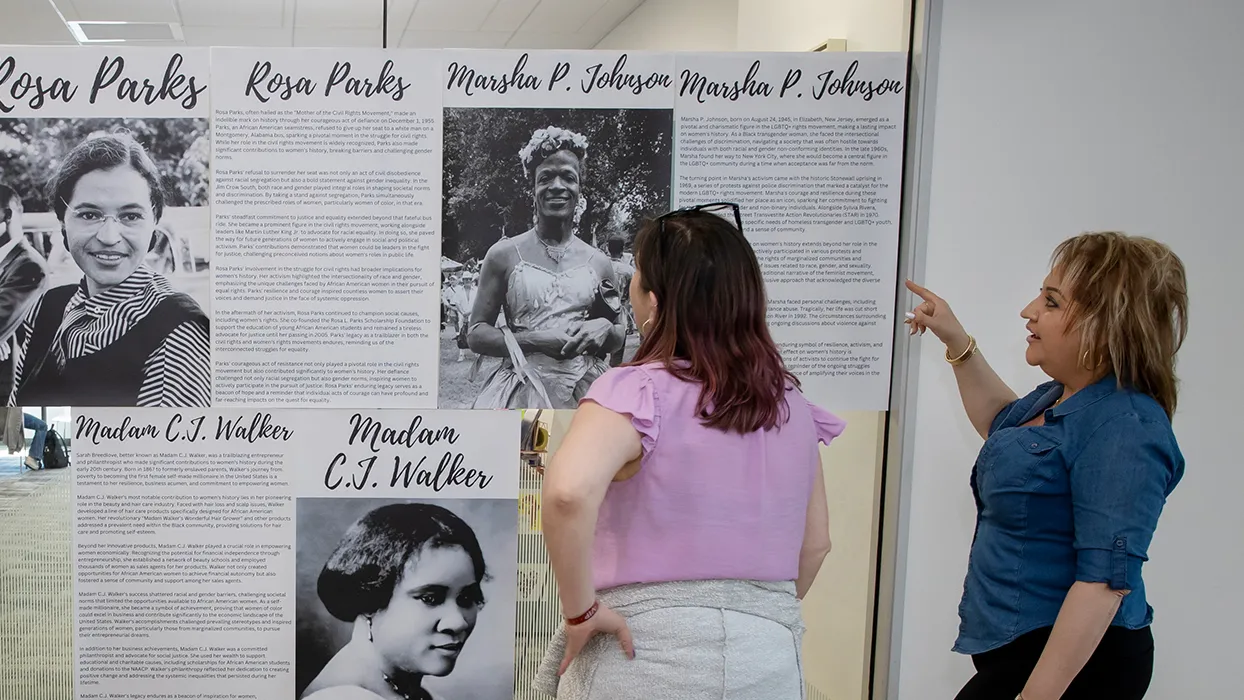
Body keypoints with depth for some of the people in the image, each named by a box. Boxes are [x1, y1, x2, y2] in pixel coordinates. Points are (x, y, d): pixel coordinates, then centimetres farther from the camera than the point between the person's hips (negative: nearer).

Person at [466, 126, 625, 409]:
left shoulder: (599, 263, 8)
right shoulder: (504, 254, 1)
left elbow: (619, 336, 17)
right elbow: (476, 334, 0)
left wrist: (605, 328, -6)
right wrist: (536, 340, -14)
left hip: (585, 391, 2)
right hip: (523, 393, -2)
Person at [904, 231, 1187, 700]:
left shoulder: (1122, 428, -23)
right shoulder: (1061, 396, 8)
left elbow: (1106, 578, -28)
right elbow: (1004, 426, 31)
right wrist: (957, 342, 22)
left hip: (1072, 662, -9)